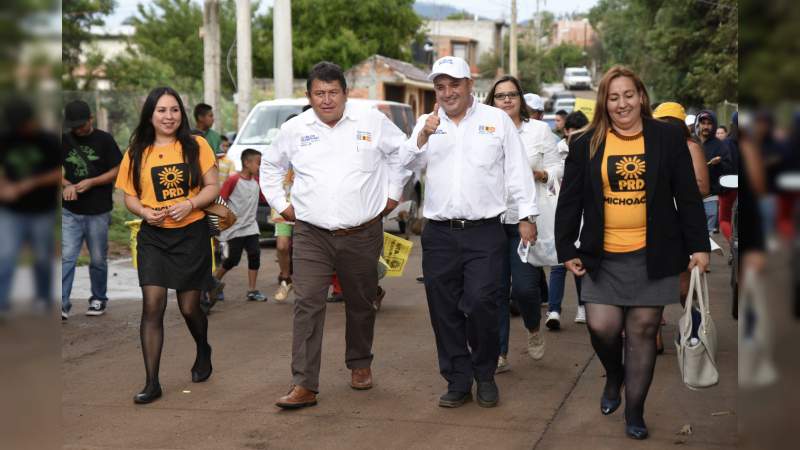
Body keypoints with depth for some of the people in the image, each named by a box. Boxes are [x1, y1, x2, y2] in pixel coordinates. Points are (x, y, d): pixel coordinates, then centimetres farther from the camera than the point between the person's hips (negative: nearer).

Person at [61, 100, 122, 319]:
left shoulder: (104, 140, -2)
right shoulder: (64, 140, 5)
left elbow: (117, 171, -3)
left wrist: (91, 182, -14)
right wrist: (66, 184, -10)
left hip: (98, 211, -1)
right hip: (70, 211, 1)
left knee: (98, 259, 8)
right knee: (67, 257, -7)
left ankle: (98, 299, 24)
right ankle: (62, 303, -8)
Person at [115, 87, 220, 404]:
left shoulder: (196, 146, 1)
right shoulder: (137, 153, 5)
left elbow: (212, 187, 1)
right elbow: (129, 196, 9)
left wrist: (190, 204, -17)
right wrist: (146, 212, -12)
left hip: (192, 234, -1)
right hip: (153, 236, 1)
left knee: (189, 307, 7)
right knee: (152, 305, -10)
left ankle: (203, 351, 40)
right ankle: (152, 382, -6)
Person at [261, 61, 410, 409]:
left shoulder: (373, 122, 1)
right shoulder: (294, 129, 5)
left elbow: (403, 153, 15)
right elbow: (270, 167, 21)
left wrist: (393, 194, 12)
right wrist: (281, 204, 13)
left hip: (362, 234, 0)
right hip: (311, 236, 0)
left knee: (361, 305, 13)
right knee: (307, 305, -10)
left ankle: (360, 365, 35)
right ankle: (304, 385, -10)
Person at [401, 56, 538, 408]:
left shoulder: (497, 120, 5)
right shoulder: (427, 123, 12)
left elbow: (517, 171, 5)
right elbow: (408, 164, 1)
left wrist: (526, 216, 0)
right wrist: (424, 135, -16)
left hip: (484, 233, -3)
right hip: (439, 234, 3)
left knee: (480, 304, -11)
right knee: (445, 312, 6)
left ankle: (485, 376, 12)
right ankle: (457, 381, 18)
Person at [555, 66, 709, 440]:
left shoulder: (668, 138, 1)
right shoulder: (585, 144, 1)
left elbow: (688, 196, 2)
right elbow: (570, 201, 4)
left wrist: (699, 245, -2)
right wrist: (566, 249, 1)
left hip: (653, 255, 0)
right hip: (603, 256, 1)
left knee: (642, 332, 4)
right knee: (602, 328, -6)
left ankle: (634, 412, 17)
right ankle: (613, 377, 28)